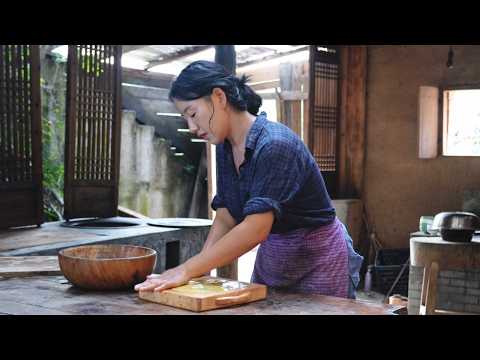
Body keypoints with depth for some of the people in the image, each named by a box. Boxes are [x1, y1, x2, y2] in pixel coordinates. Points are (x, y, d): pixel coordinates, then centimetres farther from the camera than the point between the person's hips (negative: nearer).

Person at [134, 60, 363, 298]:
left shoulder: (275, 145, -27)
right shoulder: (225, 147, -1)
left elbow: (256, 229, -33)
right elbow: (225, 219, -1)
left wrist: (188, 270, -33)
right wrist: (199, 270, -15)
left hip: (319, 260, -7)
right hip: (270, 259, 7)